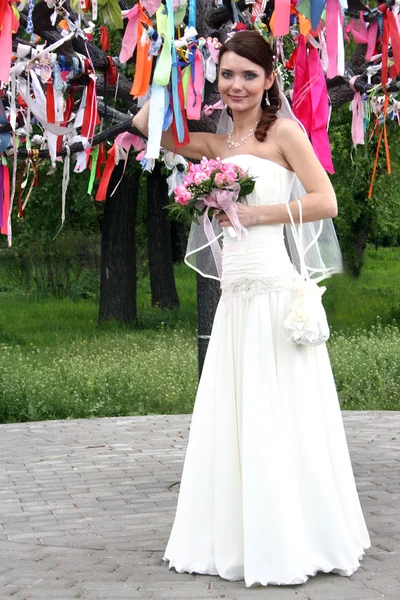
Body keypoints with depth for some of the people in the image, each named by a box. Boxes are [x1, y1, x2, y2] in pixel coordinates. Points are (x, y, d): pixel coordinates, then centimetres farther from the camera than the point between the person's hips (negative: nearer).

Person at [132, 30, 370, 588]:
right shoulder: (218, 145, 15)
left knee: (276, 421, -3)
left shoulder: (284, 131, -2)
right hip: (234, 296, 7)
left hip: (273, 291, -7)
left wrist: (256, 214, -11)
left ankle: (293, 544, 8)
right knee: (232, 420, 11)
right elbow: (146, 124, 24)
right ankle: (240, 542, 21)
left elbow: (325, 202, -9)